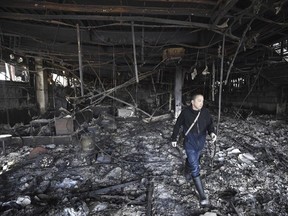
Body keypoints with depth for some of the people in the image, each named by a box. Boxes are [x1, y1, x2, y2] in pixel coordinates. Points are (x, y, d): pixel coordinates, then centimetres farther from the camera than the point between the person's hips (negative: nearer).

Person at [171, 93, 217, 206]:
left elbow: (210, 123, -3)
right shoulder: (185, 112, -12)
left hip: (201, 142, 4)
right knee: (195, 168, -6)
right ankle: (202, 195, -2)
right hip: (190, 143, -3)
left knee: (194, 160, 26)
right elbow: (177, 125, -2)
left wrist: (212, 132, -26)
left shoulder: (205, 112, -6)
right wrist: (174, 138, 4)